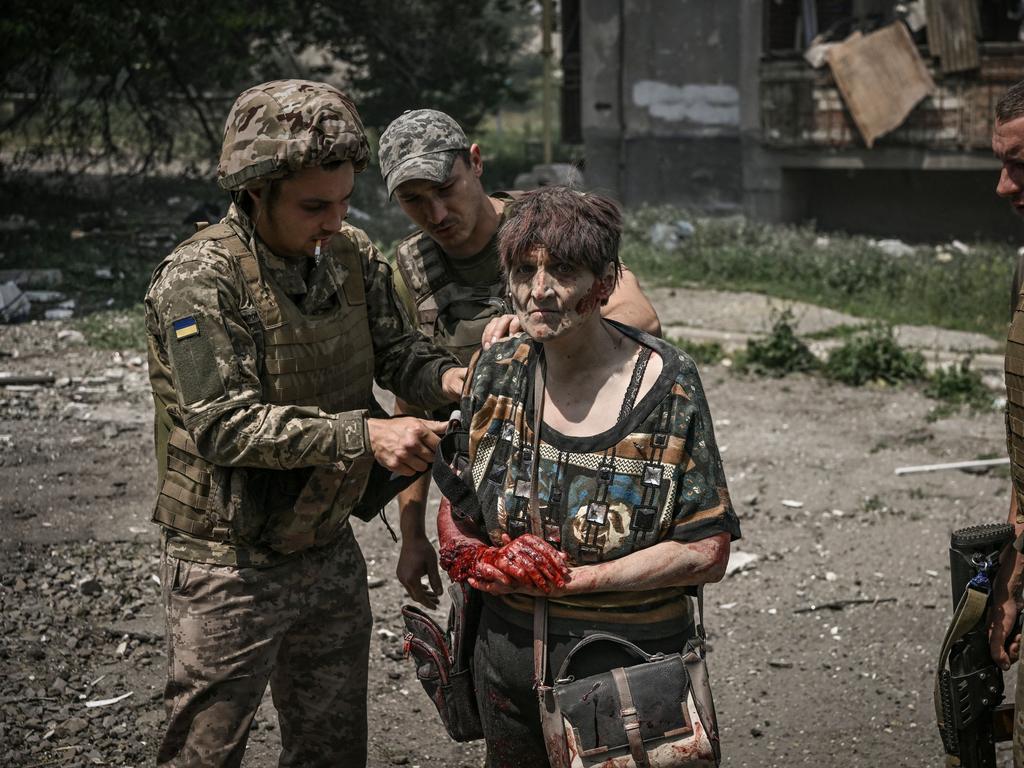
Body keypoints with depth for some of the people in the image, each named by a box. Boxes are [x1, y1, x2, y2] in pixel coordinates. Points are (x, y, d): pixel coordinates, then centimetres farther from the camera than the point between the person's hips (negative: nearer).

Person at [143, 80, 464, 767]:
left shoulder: (352, 254, 0)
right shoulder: (198, 280, -22)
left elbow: (398, 348, 5)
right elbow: (224, 425, -29)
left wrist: (444, 377, -19)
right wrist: (364, 434, -36)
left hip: (331, 550, 7)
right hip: (232, 572, -6)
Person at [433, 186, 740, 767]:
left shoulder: (669, 386, -14)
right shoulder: (495, 374, -2)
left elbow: (707, 554, -16)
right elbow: (454, 512, 6)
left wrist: (569, 580, -20)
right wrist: (488, 564, -16)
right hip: (508, 650, 4)